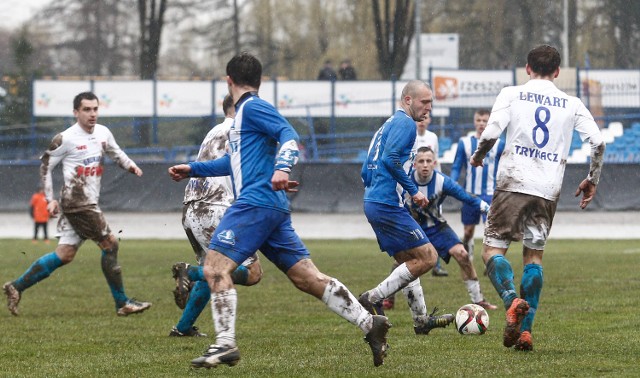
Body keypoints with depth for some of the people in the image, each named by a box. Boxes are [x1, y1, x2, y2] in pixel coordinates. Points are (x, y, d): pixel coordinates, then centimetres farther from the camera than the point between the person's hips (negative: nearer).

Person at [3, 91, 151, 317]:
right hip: (77, 202, -8)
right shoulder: (66, 139, -9)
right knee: (110, 245, -9)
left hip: (89, 203, 8)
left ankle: (16, 287, 15)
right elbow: (45, 166, -1)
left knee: (64, 255, 8)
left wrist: (130, 165, 5)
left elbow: (115, 153, 26)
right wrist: (50, 199, -5)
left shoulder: (103, 133, 10)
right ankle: (122, 304, -1)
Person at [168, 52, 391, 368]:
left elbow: (289, 135, -17)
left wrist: (282, 167, -35)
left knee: (215, 266, -15)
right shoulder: (243, 113, 26)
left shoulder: (252, 107, -3)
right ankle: (369, 324, 3)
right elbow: (233, 162, 39)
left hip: (256, 201, -10)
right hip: (271, 208, 10)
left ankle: (225, 344, -23)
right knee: (307, 277, 5)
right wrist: (192, 169, 42)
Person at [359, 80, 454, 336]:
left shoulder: (386, 125, 22)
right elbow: (391, 159, -23)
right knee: (427, 257, -9)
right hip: (388, 205, -11)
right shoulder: (405, 123, -8)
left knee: (408, 261, 19)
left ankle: (421, 319, 22)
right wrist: (413, 191, -17)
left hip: (373, 202, 11)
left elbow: (365, 173, 24)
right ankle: (373, 298, -9)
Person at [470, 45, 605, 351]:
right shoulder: (572, 104, 9)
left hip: (513, 183, -3)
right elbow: (597, 142, 1)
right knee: (534, 255, 12)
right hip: (548, 190, 3)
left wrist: (478, 157, 12)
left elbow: (491, 133, -9)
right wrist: (592, 180, 14)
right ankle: (525, 330, 3)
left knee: (493, 248, 3)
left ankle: (513, 301, -26)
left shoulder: (512, 94, 2)